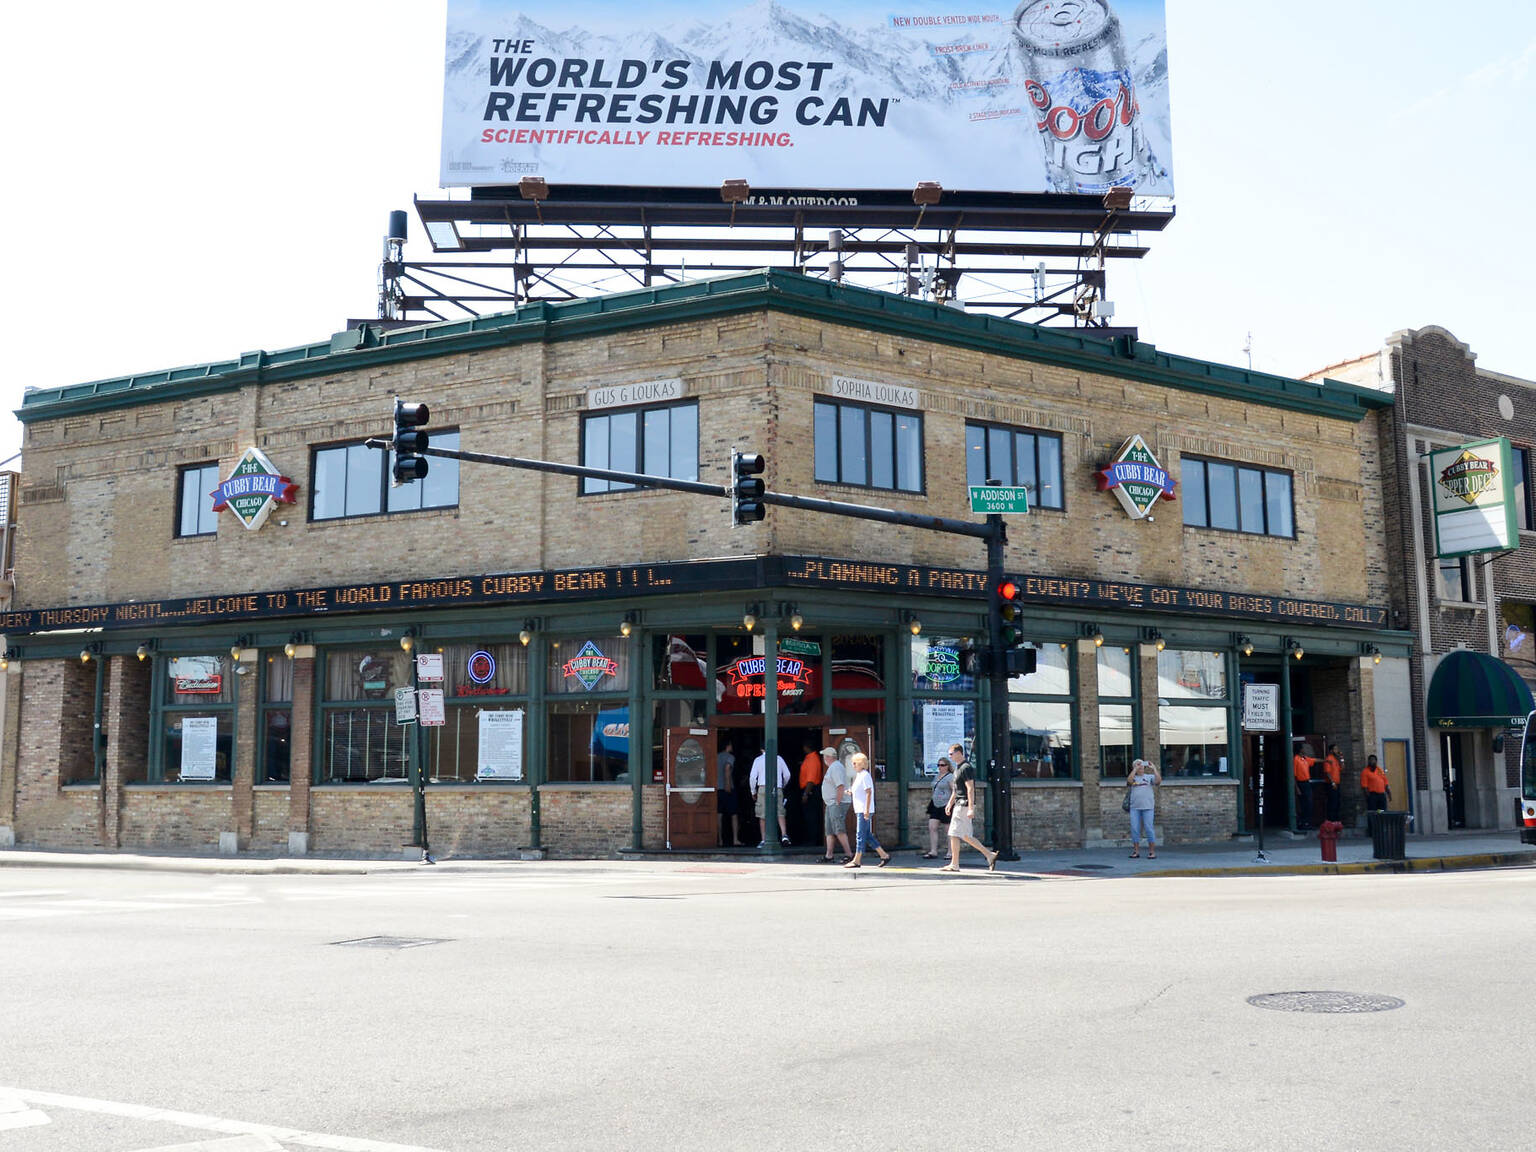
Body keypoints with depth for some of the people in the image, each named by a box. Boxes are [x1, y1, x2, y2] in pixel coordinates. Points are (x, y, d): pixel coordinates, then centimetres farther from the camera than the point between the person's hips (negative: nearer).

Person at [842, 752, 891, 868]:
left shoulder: (865, 775, -12)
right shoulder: (859, 775, 16)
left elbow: (868, 793, -18)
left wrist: (866, 810, -21)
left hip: (864, 810, -10)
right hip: (860, 810, 10)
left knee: (861, 835, -5)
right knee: (867, 836, 10)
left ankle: (857, 860, -1)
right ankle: (884, 855, 14)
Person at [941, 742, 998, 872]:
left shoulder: (966, 768, -15)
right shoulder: (958, 767, 17)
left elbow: (970, 789, -20)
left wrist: (971, 808, -25)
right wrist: (950, 803, 25)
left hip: (964, 805, -10)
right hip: (959, 804, 10)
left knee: (954, 834, -5)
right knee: (965, 836, 11)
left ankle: (954, 865, 1)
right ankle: (989, 855, 13)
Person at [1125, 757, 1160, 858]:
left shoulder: (1149, 777, 10)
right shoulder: (1133, 778, 12)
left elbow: (1159, 780, -8)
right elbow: (1129, 780, -10)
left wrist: (1154, 768, -7)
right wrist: (1135, 769, -9)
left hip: (1147, 807, -2)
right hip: (1134, 807, 2)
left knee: (1148, 829, -4)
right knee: (1134, 829, 0)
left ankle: (1152, 852, 1)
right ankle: (1136, 851, 8)